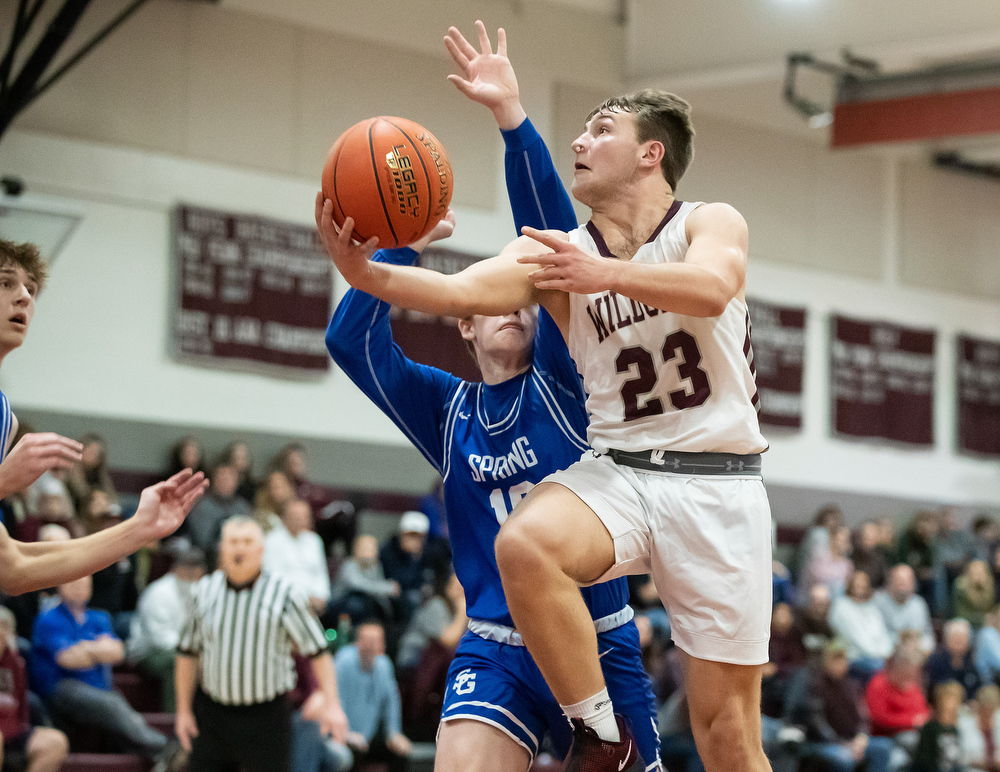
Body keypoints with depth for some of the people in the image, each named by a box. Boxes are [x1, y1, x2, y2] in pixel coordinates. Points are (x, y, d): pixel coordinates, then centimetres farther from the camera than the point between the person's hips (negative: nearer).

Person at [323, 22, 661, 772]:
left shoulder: (562, 380, 1)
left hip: (598, 646, -1)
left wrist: (513, 116, -18)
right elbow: (352, 342, -2)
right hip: (495, 649, 1)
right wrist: (401, 247, -12)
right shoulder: (448, 410, 8)